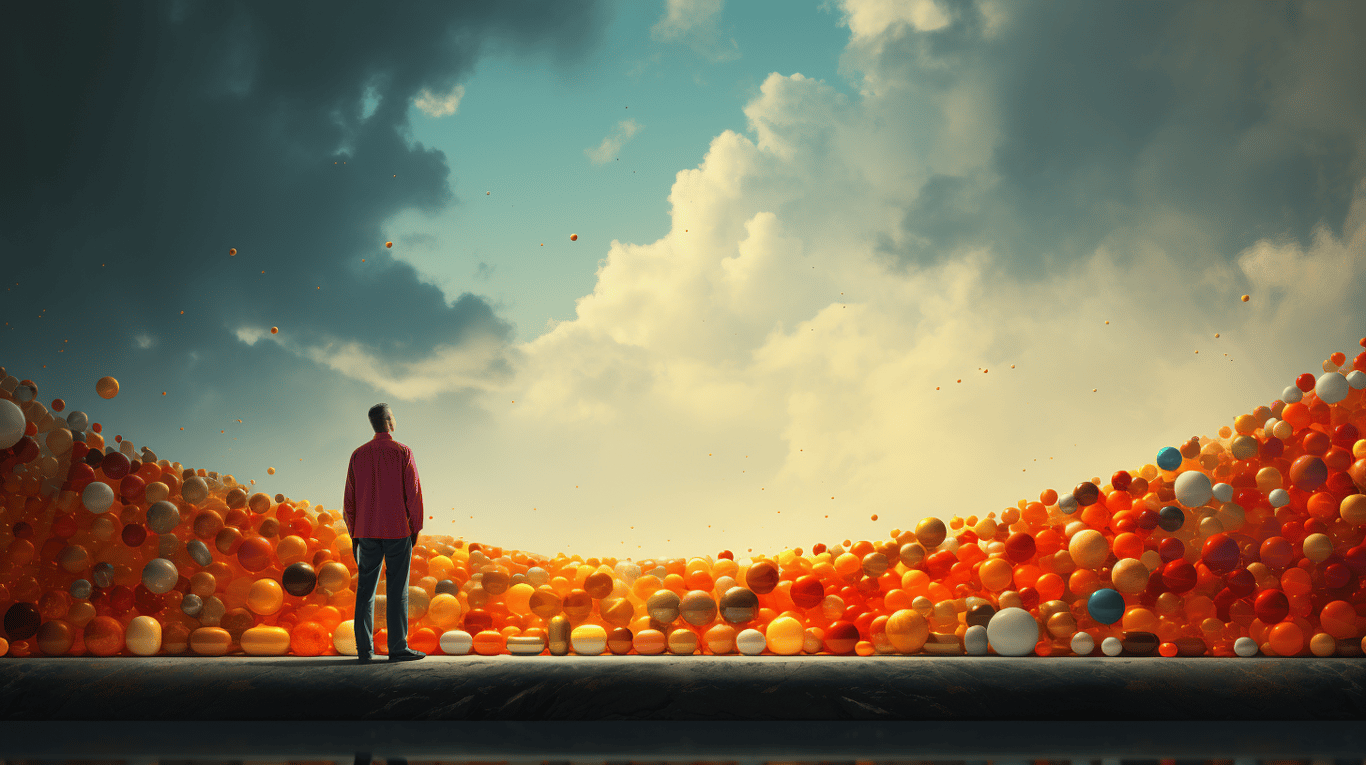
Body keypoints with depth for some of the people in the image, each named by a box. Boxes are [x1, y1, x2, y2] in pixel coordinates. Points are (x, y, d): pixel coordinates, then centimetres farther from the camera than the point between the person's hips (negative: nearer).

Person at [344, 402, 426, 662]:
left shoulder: (358, 455, 6)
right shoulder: (403, 453, -6)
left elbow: (349, 499, 7)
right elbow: (414, 494, -8)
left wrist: (354, 534, 14)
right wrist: (415, 529, 2)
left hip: (366, 532, 4)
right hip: (398, 531, -4)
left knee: (365, 589, 6)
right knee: (397, 589, 0)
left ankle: (364, 649, 5)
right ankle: (398, 648, -1)